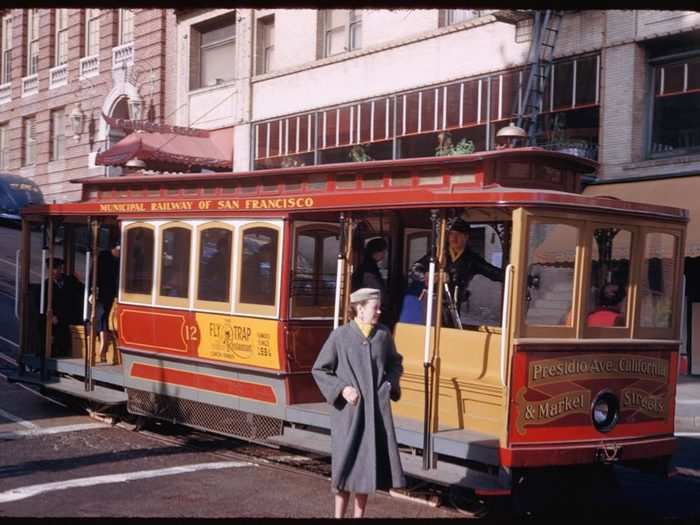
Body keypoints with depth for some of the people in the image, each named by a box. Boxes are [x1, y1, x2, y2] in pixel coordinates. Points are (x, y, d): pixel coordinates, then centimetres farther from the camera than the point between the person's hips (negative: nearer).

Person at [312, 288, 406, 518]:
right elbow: (319, 370, 0)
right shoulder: (340, 336, -7)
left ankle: (359, 514, 20)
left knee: (369, 463, 7)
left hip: (377, 410, 4)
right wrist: (341, 389, -12)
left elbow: (395, 363, 19)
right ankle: (339, 514, 12)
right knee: (346, 463, -2)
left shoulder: (383, 334, 3)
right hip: (349, 410, -3)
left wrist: (391, 383, 1)